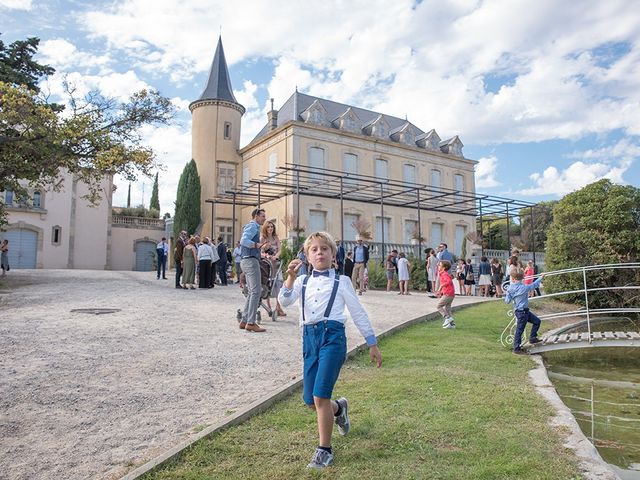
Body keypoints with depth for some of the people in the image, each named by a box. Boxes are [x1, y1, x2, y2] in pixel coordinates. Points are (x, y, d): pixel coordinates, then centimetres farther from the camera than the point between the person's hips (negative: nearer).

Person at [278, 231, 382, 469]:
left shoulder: (341, 281, 5)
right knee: (310, 401, 9)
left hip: (332, 336, -4)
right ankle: (338, 408, 43)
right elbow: (284, 301, -5)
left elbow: (358, 313, 8)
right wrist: (290, 276, -19)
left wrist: (373, 344, 10)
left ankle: (325, 450, 10)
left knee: (320, 397, -11)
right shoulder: (302, 281, 12)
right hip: (309, 338, 4)